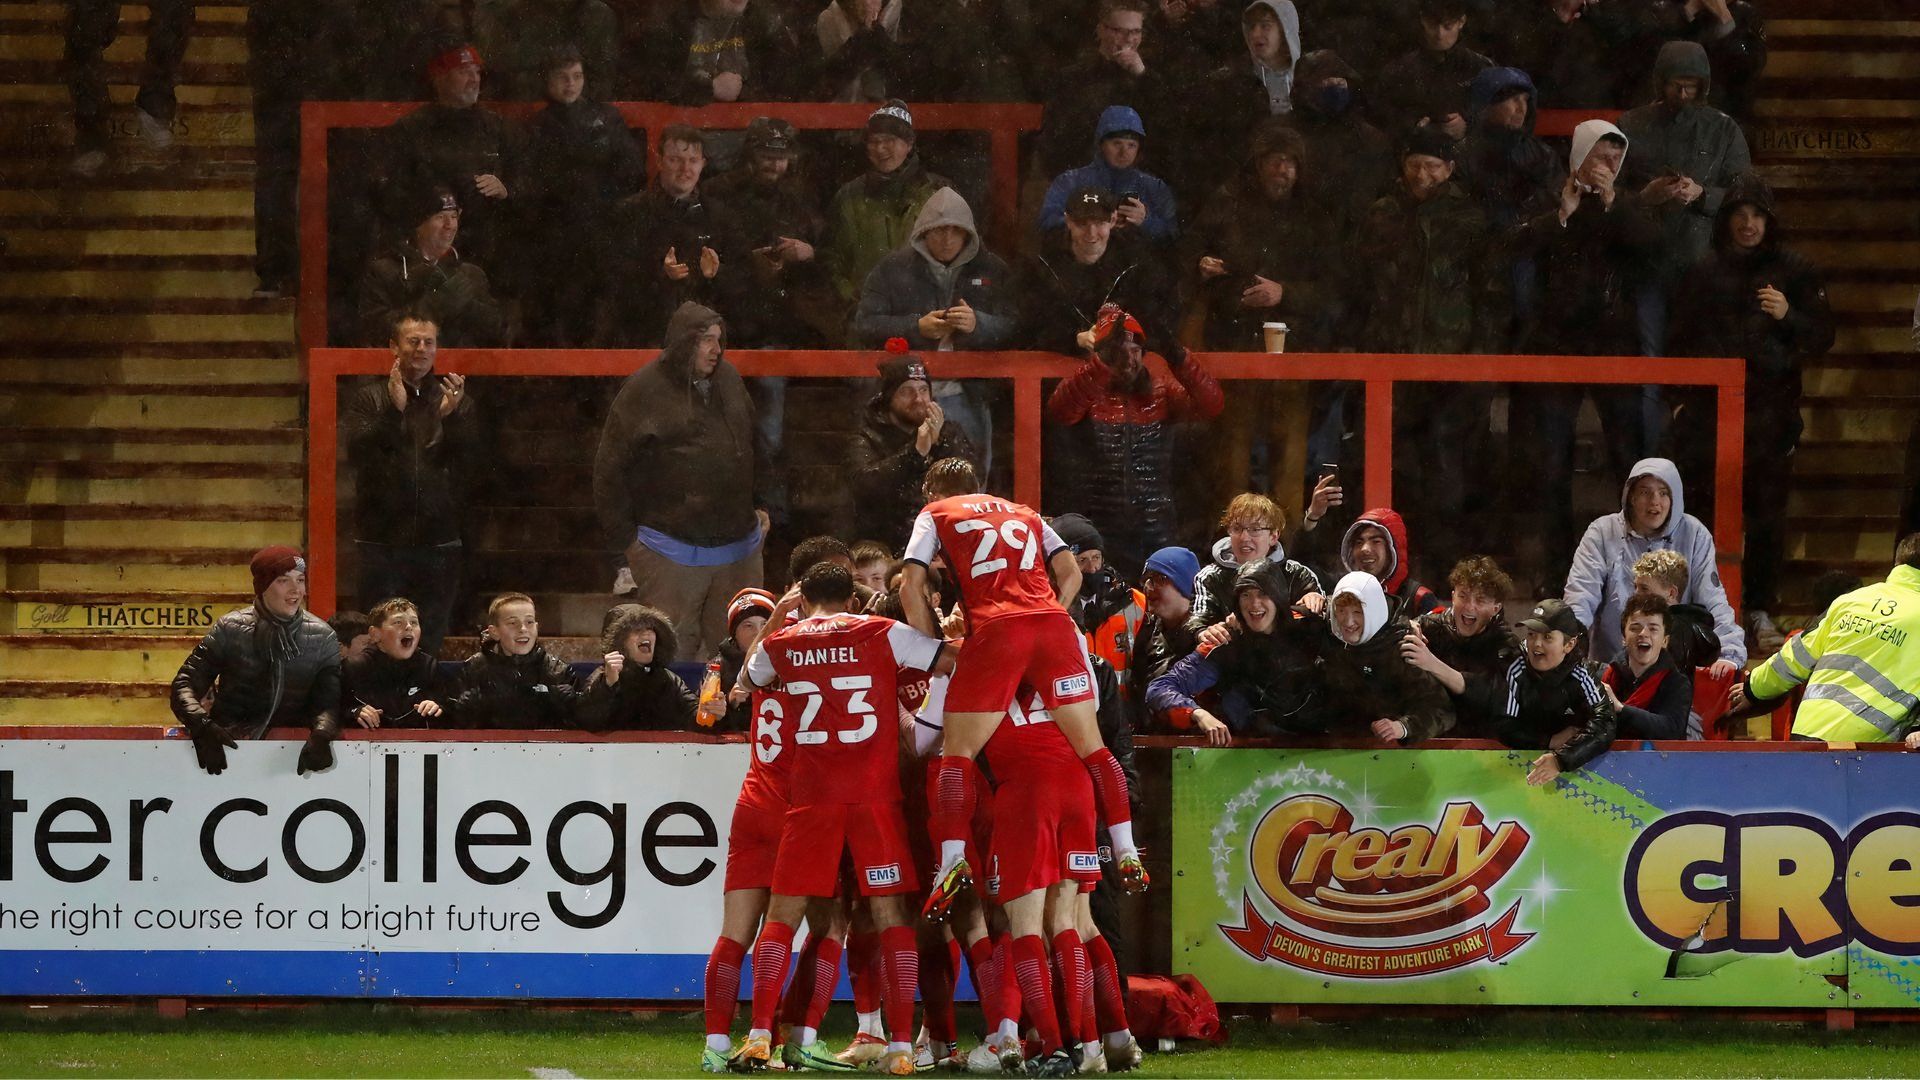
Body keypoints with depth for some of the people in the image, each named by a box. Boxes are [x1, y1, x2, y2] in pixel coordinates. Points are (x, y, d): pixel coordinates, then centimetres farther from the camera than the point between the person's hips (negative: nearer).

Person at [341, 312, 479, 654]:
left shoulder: (458, 401, 10)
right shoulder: (370, 398, 7)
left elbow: (471, 465, -1)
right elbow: (356, 452, -9)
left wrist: (451, 417, -16)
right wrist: (393, 411, -18)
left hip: (439, 541, 1)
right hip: (382, 542, -1)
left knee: (431, 638, 2)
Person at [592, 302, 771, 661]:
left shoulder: (729, 380, 10)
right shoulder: (644, 391, -9)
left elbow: (751, 448, 25)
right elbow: (610, 468, -6)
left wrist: (759, 504, 19)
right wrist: (624, 535, -7)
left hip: (738, 546, 6)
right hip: (672, 548, -6)